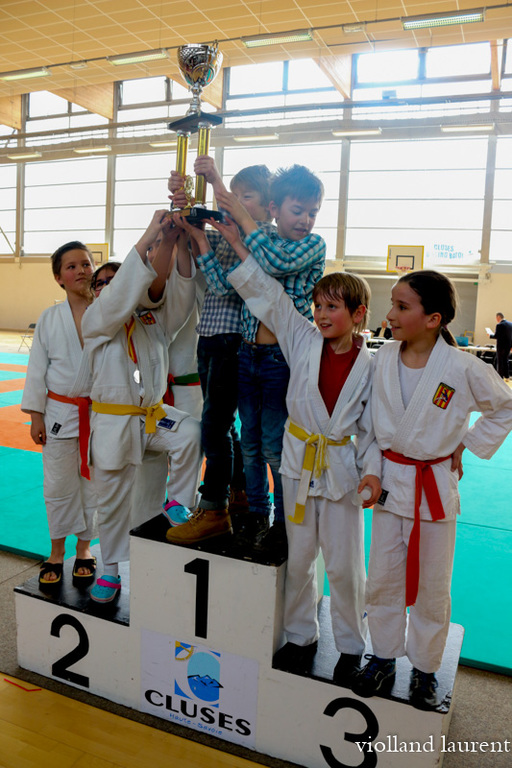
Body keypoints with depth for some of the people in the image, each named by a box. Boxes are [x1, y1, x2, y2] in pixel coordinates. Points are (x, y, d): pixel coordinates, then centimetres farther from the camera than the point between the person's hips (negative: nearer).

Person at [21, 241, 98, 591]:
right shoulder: (50, 318, -1)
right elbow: (37, 368, 3)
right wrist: (36, 415, 0)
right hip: (60, 413, 1)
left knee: (93, 484, 11)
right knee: (58, 486, 10)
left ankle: (84, 549, 31)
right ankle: (57, 552, 30)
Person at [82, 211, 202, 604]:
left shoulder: (157, 320, 7)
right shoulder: (99, 320, -6)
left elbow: (180, 293, -9)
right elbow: (120, 294, -25)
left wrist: (178, 244, -24)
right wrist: (150, 236, -28)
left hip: (154, 413, 3)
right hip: (113, 420, -3)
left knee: (190, 433, -28)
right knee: (113, 500, 7)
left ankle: (180, 504, -6)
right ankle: (112, 569, 28)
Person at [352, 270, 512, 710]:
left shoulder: (463, 369, -16)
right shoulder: (383, 359, -6)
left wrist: (466, 447, -2)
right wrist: (375, 467, 5)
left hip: (435, 484, -3)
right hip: (390, 479, 3)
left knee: (432, 585, 13)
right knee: (383, 577, 13)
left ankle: (425, 668, 36)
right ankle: (384, 658, 36)